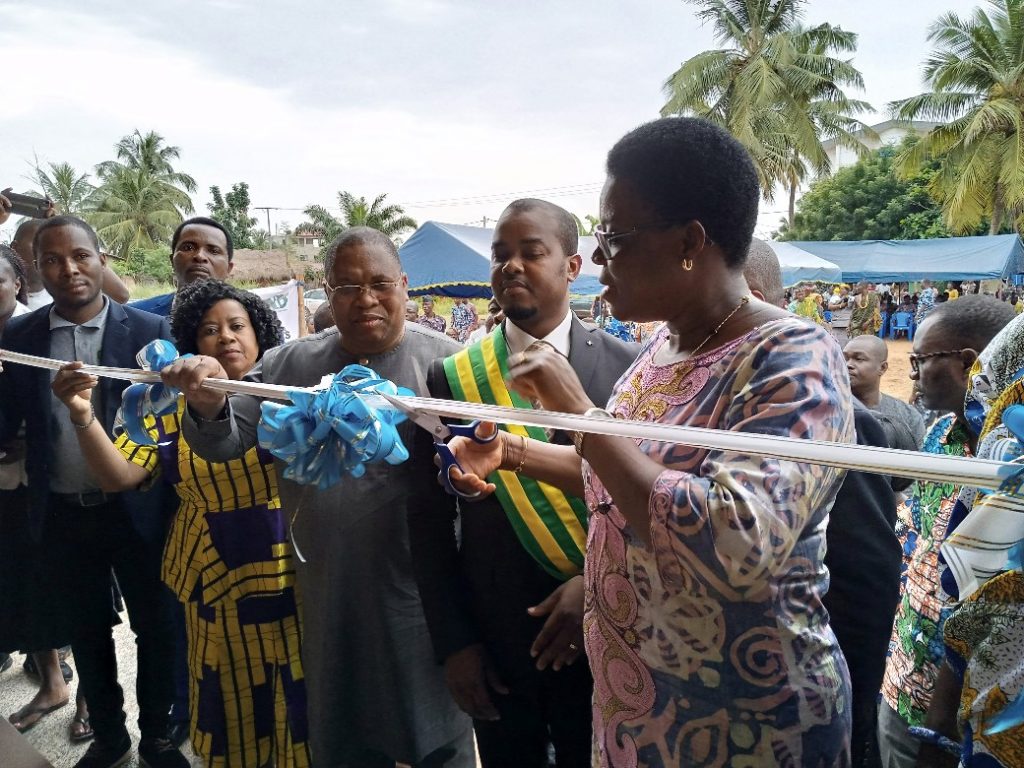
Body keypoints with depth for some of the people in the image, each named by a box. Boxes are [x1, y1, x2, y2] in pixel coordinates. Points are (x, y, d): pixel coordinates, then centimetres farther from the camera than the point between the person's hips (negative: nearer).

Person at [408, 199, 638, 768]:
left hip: (601, 641, -1)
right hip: (492, 646, 1)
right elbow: (431, 518, -1)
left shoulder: (627, 368, -7)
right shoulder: (453, 377, -3)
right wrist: (454, 642, -3)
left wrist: (598, 583, -17)